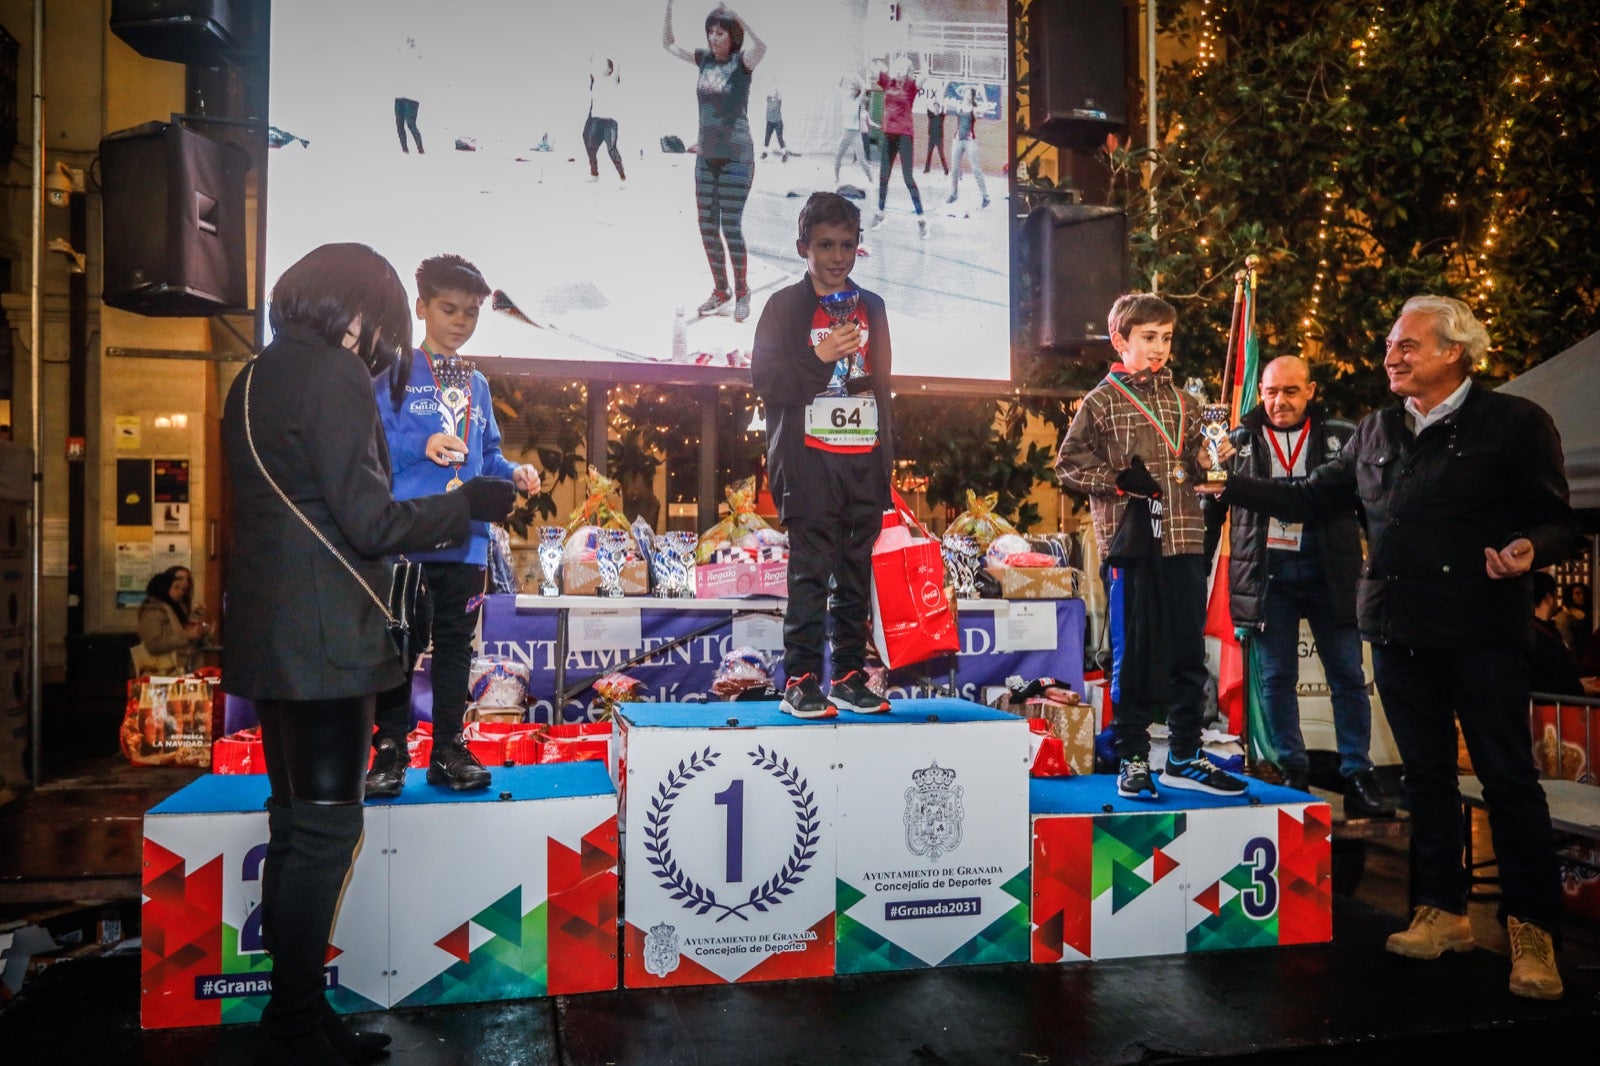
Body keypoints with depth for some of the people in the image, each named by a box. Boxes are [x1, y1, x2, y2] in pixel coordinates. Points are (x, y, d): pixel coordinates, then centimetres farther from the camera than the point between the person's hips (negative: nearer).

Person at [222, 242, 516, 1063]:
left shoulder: (257, 376, 16)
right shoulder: (334, 375, -12)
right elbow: (372, 523, -16)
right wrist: (470, 502, -5)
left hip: (270, 640, 10)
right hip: (322, 641, -10)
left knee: (297, 827, 15)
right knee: (326, 829, -3)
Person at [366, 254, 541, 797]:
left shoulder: (478, 385, 17)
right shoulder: (393, 372, 1)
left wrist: (514, 472, 0)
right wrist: (421, 446, -21)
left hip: (466, 540, 5)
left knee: (456, 647, 10)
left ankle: (449, 750, 19)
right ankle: (389, 751, 15)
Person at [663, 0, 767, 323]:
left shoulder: (742, 61, -8)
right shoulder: (705, 59, 8)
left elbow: (760, 47, -31)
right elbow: (668, 44, 15)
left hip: (736, 157, -6)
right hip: (706, 156, 6)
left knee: (731, 227, -7)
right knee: (707, 227, 8)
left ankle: (742, 292, 9)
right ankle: (721, 291, 20)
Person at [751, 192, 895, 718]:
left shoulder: (871, 307, 17)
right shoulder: (784, 305, 3)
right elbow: (764, 379, -6)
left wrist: (886, 456, 15)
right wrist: (820, 359, -19)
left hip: (864, 459, 4)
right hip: (810, 459, -4)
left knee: (856, 571, 5)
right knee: (811, 569, -7)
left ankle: (849, 675, 13)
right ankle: (800, 680, -2)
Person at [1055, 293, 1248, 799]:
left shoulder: (1185, 402, 15)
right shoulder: (1102, 401, 1)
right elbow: (1068, 464, -2)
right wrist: (1118, 480, -13)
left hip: (1184, 540, 5)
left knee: (1189, 652, 9)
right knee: (1133, 653, 2)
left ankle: (1185, 758, 21)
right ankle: (1132, 759, 14)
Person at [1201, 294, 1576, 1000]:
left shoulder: (1514, 422, -3)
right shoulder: (1376, 431, 13)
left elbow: (1557, 520, -4)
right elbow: (1314, 498, 17)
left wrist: (1530, 549, -25)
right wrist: (1233, 486, 12)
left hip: (1481, 626, -5)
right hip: (1398, 626, 5)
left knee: (1507, 776, -1)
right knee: (1425, 772, 11)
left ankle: (1531, 929, 12)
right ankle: (1443, 912, 22)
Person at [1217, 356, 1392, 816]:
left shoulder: (1342, 437, 4)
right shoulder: (1240, 441, 5)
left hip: (1328, 571, 0)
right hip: (1267, 573, 1)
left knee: (1348, 675, 2)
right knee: (1277, 678, 6)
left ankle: (1358, 776, 11)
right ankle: (1292, 773, 17)